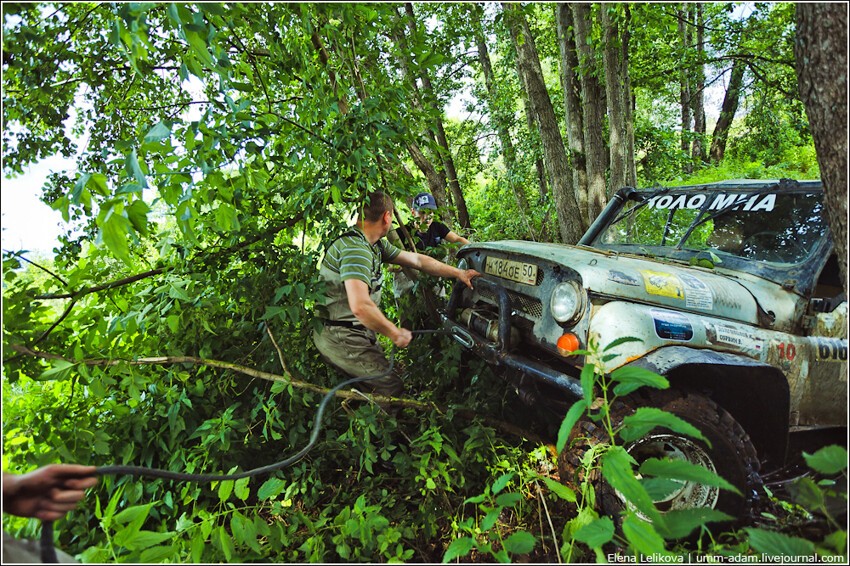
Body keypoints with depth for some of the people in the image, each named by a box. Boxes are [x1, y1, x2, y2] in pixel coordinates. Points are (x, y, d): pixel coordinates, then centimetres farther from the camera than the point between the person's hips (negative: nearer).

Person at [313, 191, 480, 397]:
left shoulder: (375, 245, 7)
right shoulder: (355, 248, -25)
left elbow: (416, 260, 14)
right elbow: (360, 306, -37)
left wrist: (458, 273, 12)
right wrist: (395, 334, -24)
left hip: (357, 331, 10)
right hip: (340, 337, -10)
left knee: (392, 371, 17)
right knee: (393, 387, -7)